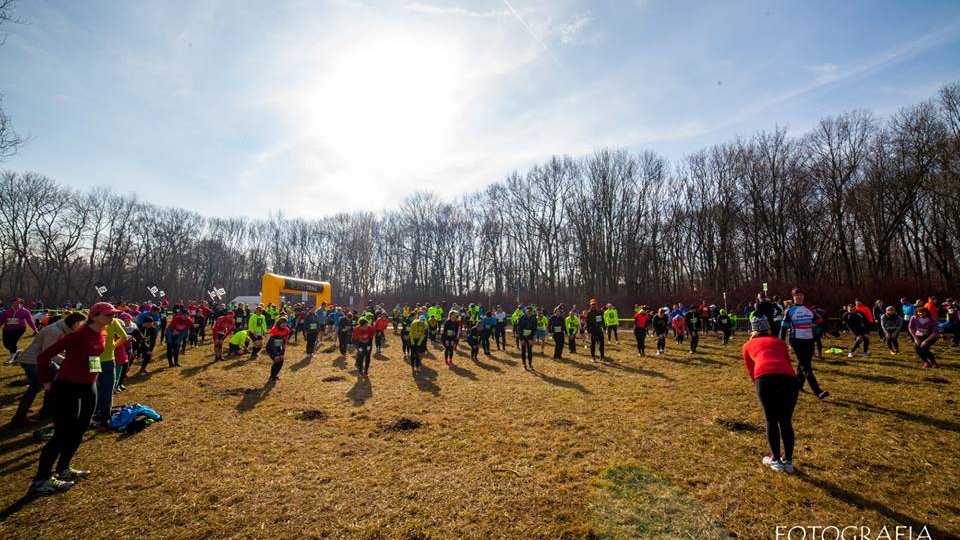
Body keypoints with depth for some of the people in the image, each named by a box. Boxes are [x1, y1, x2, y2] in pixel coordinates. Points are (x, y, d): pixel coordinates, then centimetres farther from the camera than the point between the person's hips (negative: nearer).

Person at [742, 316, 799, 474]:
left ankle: (775, 460, 25)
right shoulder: (779, 342, 33)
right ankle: (788, 461, 29)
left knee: (771, 420, 15)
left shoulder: (748, 345, 28)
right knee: (786, 421, 18)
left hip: (765, 378, -2)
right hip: (789, 377, 2)